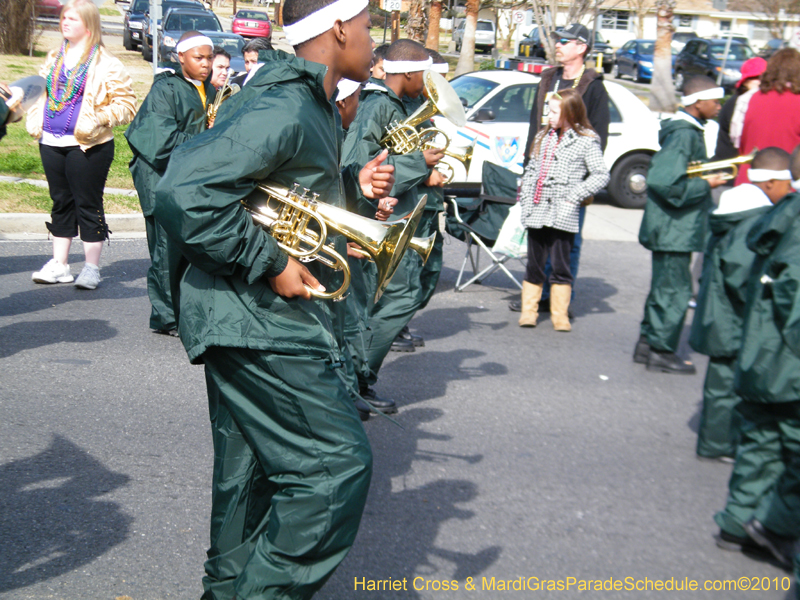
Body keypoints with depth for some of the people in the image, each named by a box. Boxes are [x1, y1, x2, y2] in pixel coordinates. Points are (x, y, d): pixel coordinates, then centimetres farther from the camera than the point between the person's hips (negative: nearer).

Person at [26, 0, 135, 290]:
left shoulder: (106, 64, -6)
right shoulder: (55, 58, 14)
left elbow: (126, 103, -8)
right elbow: (41, 91, 25)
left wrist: (98, 119, -19)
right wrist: (35, 121, 11)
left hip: (88, 146, -6)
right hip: (51, 143, 6)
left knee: (88, 204, 1)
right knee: (61, 202, 13)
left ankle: (92, 268, 10)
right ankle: (59, 265, 21)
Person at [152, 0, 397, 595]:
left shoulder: (311, 106, 14)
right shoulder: (281, 110, -20)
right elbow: (183, 193, -29)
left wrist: (354, 186, 8)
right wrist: (270, 263, -23)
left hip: (254, 319, 10)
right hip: (263, 324, -10)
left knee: (251, 470, 19)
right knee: (337, 464, -7)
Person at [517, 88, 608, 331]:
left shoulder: (586, 141, -4)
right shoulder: (543, 136, 13)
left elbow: (601, 175, -7)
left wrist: (574, 197, -12)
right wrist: (526, 197, 9)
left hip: (562, 214, -5)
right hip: (536, 211, 5)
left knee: (560, 266, 0)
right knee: (534, 265, 10)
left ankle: (560, 315, 10)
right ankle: (528, 311, 18)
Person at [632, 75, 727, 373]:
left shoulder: (688, 130, 13)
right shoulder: (684, 134, -19)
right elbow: (664, 182, -28)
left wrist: (709, 176, 12)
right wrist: (706, 184, -19)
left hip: (672, 227, 10)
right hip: (674, 228, -10)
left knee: (665, 285, 17)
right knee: (675, 288, -2)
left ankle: (648, 342, 27)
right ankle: (661, 351, 6)